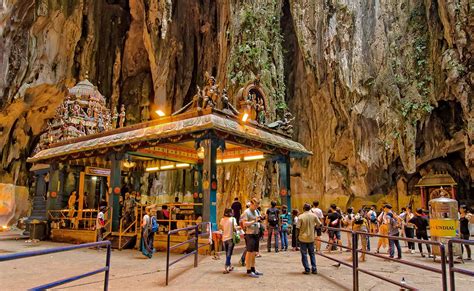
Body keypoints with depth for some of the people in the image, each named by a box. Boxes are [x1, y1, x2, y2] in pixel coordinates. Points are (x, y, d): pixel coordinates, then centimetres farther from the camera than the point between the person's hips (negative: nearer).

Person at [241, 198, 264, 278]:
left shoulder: (256, 211, 15)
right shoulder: (246, 212, -10)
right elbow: (244, 224, -18)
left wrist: (259, 220, 5)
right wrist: (254, 221, -21)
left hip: (256, 234, 8)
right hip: (250, 234, -8)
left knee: (254, 253, 14)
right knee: (249, 252, -4)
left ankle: (253, 269, 23)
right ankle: (249, 271, 2)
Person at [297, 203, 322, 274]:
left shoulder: (301, 217, -14)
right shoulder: (314, 216, -5)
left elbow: (298, 227, -16)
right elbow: (319, 224, 4)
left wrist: (297, 235, 3)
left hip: (303, 237, -3)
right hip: (311, 238, 3)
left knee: (304, 254, 7)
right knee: (312, 253, 16)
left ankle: (307, 270, 7)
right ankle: (314, 269, 16)